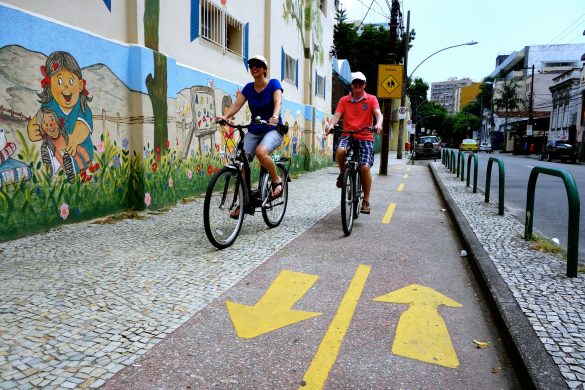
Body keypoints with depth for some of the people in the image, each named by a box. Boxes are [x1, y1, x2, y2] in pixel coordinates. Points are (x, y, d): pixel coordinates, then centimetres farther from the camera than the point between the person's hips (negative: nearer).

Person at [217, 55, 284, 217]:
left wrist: (275, 116, -44)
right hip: (254, 131, 5)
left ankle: (277, 180, -10)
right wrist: (225, 116, -25)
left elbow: (278, 102, -22)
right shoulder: (248, 88, 6)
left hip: (273, 130, -4)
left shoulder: (273, 84, -5)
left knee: (261, 152, -36)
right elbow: (237, 105, -5)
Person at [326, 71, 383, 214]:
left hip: (365, 137, -1)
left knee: (365, 167, -15)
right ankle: (342, 173, 0)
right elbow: (337, 115, -2)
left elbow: (378, 113, -7)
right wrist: (331, 125, -24)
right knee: (340, 151, -33)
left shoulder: (371, 99, 7)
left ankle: (366, 201, 0)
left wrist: (378, 123, -30)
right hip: (347, 135, 1)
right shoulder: (344, 100, 11)